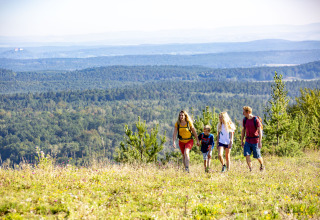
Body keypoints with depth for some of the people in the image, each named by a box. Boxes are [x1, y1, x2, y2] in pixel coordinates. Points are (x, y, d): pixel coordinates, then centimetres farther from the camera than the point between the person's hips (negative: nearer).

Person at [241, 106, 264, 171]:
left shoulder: (256, 120, -17)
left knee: (257, 156, 6)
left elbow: (260, 131, -18)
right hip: (248, 141, 5)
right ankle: (250, 169, -7)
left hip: (255, 141, -4)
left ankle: (261, 165, 37)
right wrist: (242, 141, 9)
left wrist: (260, 142, -24)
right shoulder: (245, 120, 1)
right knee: (247, 155, -12)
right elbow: (243, 130, 10)